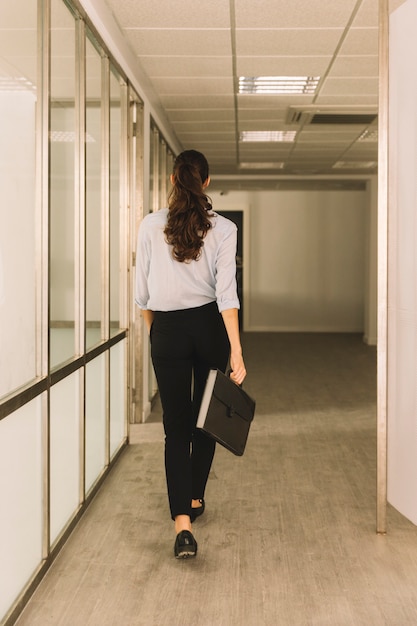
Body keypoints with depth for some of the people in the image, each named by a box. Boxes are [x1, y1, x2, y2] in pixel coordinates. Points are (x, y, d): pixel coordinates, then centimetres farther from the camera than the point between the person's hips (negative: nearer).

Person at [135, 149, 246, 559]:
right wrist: (236, 349, -13)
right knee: (205, 417, 19)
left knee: (176, 425, 1)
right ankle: (196, 499, 34)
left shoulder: (150, 226, -3)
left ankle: (183, 524, -10)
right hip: (209, 326, 1)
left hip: (168, 330, -1)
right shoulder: (223, 229, -5)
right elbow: (226, 292, -12)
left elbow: (143, 291, 2)